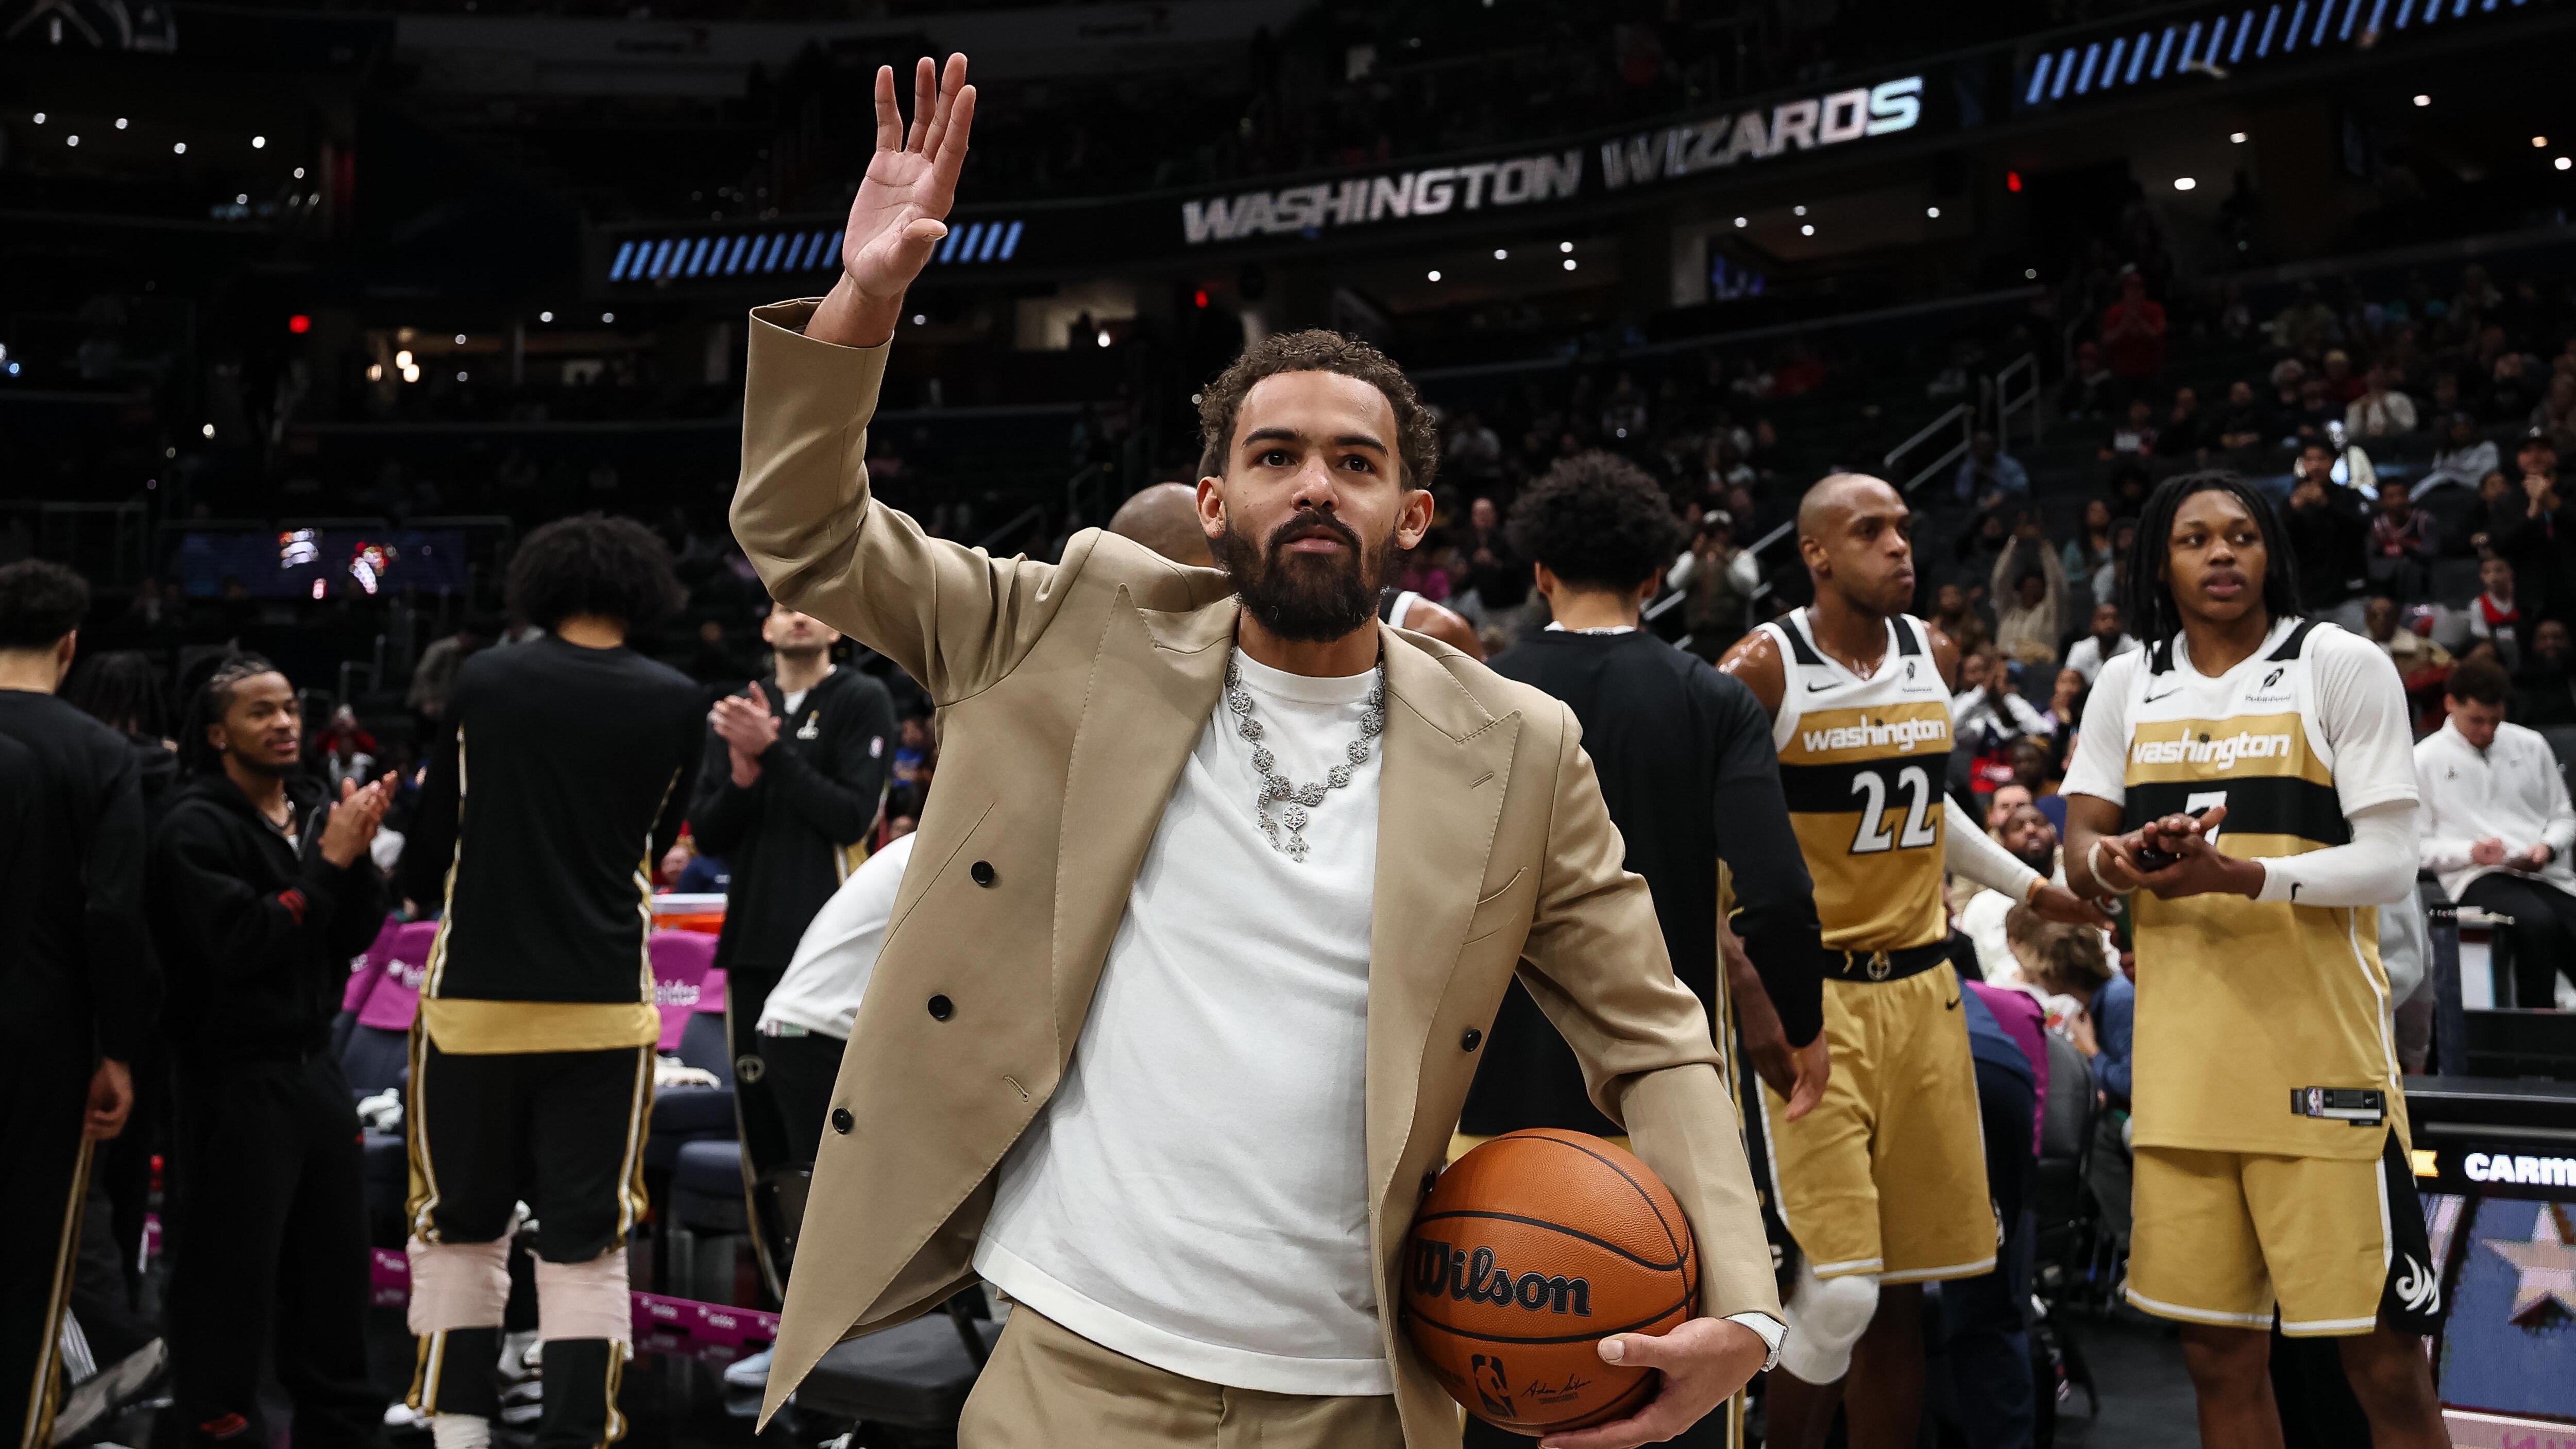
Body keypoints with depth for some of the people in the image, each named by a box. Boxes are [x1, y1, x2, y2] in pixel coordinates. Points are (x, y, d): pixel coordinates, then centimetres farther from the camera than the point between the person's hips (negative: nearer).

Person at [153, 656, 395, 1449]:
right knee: (234, 1272, -1)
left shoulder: (316, 807, 10)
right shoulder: (197, 828, -9)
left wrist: (359, 854, -9)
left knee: (336, 1258, 12)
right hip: (237, 1078, -6)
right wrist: (327, 860, -17)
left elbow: (356, 937, 7)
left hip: (314, 1064, 7)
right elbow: (240, 945, -20)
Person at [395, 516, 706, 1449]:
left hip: (474, 998, 0)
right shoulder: (677, 704, -2)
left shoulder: (482, 682, -3)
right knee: (586, 1246, 7)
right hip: (605, 1009, 0)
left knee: (461, 1231, 15)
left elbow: (433, 835, 5)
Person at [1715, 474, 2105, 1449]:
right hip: (1810, 996, -6)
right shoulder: (1764, 670, -11)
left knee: (1903, 1290, 10)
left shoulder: (1933, 655, 9)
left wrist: (2032, 888, 26)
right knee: (1839, 1291, -12)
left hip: (1921, 990, 6)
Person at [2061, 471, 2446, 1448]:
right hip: (2181, 1065, 4)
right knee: (2219, 1354, 10)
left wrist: (2241, 876, -24)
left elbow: (2389, 865, -8)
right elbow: (2081, 852, 9)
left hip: (2321, 1057, -4)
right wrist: (2122, 860, -15)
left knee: (2382, 1362, -1)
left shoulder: (2342, 666, -1)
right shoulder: (2129, 686, 12)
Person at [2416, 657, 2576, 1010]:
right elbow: (2417, 845, 4)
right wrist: (2471, 851, -13)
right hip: (2477, 877, -4)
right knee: (2537, 920, -35)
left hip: (2547, 875, 4)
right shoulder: (2425, 760, 4)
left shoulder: (2530, 745, 15)